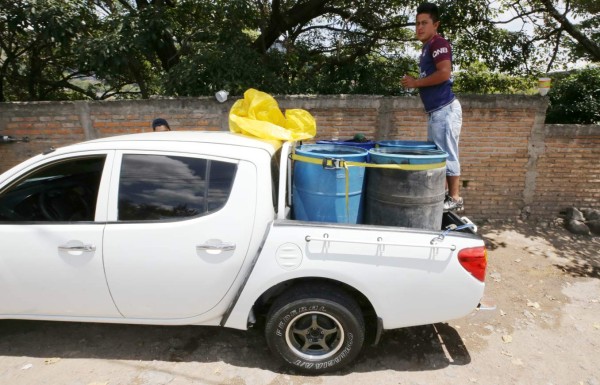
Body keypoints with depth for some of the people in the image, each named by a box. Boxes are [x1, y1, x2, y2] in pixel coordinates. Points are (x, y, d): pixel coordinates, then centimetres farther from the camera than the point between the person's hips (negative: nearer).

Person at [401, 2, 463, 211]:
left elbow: (444, 73, -20)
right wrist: (416, 83, 9)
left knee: (447, 154, -6)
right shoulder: (427, 47, 21)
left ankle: (455, 198, 2)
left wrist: (416, 82, -12)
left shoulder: (438, 43, -7)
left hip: (445, 109, -10)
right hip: (435, 111, 10)